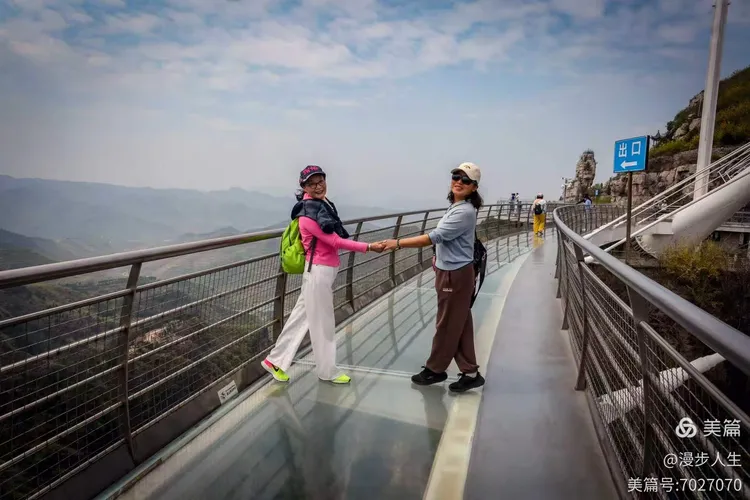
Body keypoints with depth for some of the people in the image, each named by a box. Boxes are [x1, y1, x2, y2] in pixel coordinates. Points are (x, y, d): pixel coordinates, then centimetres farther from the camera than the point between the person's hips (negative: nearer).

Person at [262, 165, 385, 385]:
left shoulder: (322, 203, 7)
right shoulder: (309, 216, -20)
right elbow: (336, 242, -19)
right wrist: (369, 247, -17)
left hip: (326, 269, 9)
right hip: (319, 271, -9)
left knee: (302, 316, 15)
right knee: (322, 323, 5)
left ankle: (275, 360, 27)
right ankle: (328, 371, 22)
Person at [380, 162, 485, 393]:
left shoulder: (465, 212, -21)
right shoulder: (454, 207, 10)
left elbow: (434, 237, -25)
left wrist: (398, 243, -23)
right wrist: (439, 256, 11)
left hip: (456, 275, -10)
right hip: (448, 272, 10)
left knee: (447, 325, 7)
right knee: (459, 325, 13)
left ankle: (435, 369, 24)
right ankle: (470, 372, 22)